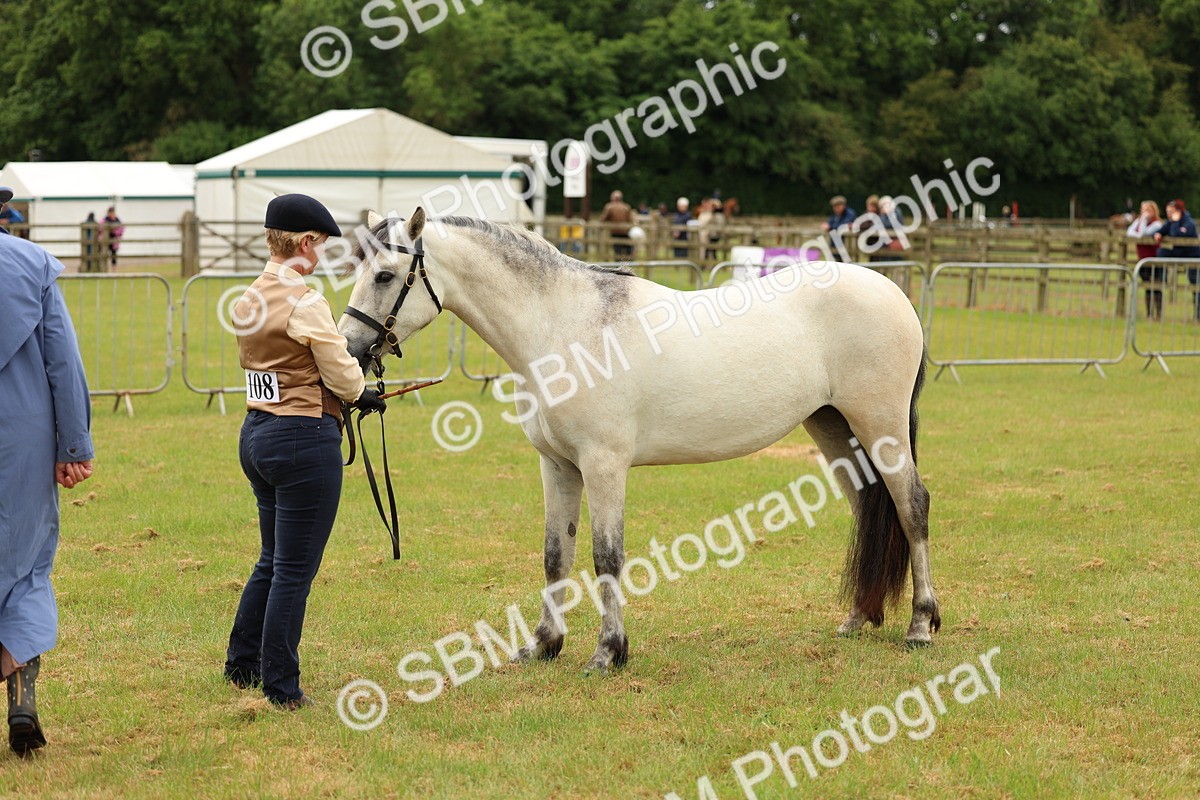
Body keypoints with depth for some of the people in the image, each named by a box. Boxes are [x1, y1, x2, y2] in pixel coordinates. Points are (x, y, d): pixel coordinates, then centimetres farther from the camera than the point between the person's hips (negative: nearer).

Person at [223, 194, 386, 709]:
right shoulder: (306, 304, -17)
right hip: (305, 440, -9)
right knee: (295, 570, 1)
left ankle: (241, 666, 32)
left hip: (255, 434, 9)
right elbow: (344, 378, -15)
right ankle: (281, 688, 7)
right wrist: (362, 393, 9)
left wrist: (349, 394, 12)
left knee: (273, 560, 23)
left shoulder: (246, 302, 7)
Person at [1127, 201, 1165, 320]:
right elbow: (1129, 232, -2)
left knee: (1156, 287, -6)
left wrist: (1144, 219, -17)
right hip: (1143, 260, 6)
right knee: (1148, 288, 11)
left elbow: (1143, 233, -23)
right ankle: (1149, 313, 16)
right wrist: (1139, 236, -18)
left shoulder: (1157, 224, -10)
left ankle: (1159, 313, -4)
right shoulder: (1138, 221, 9)